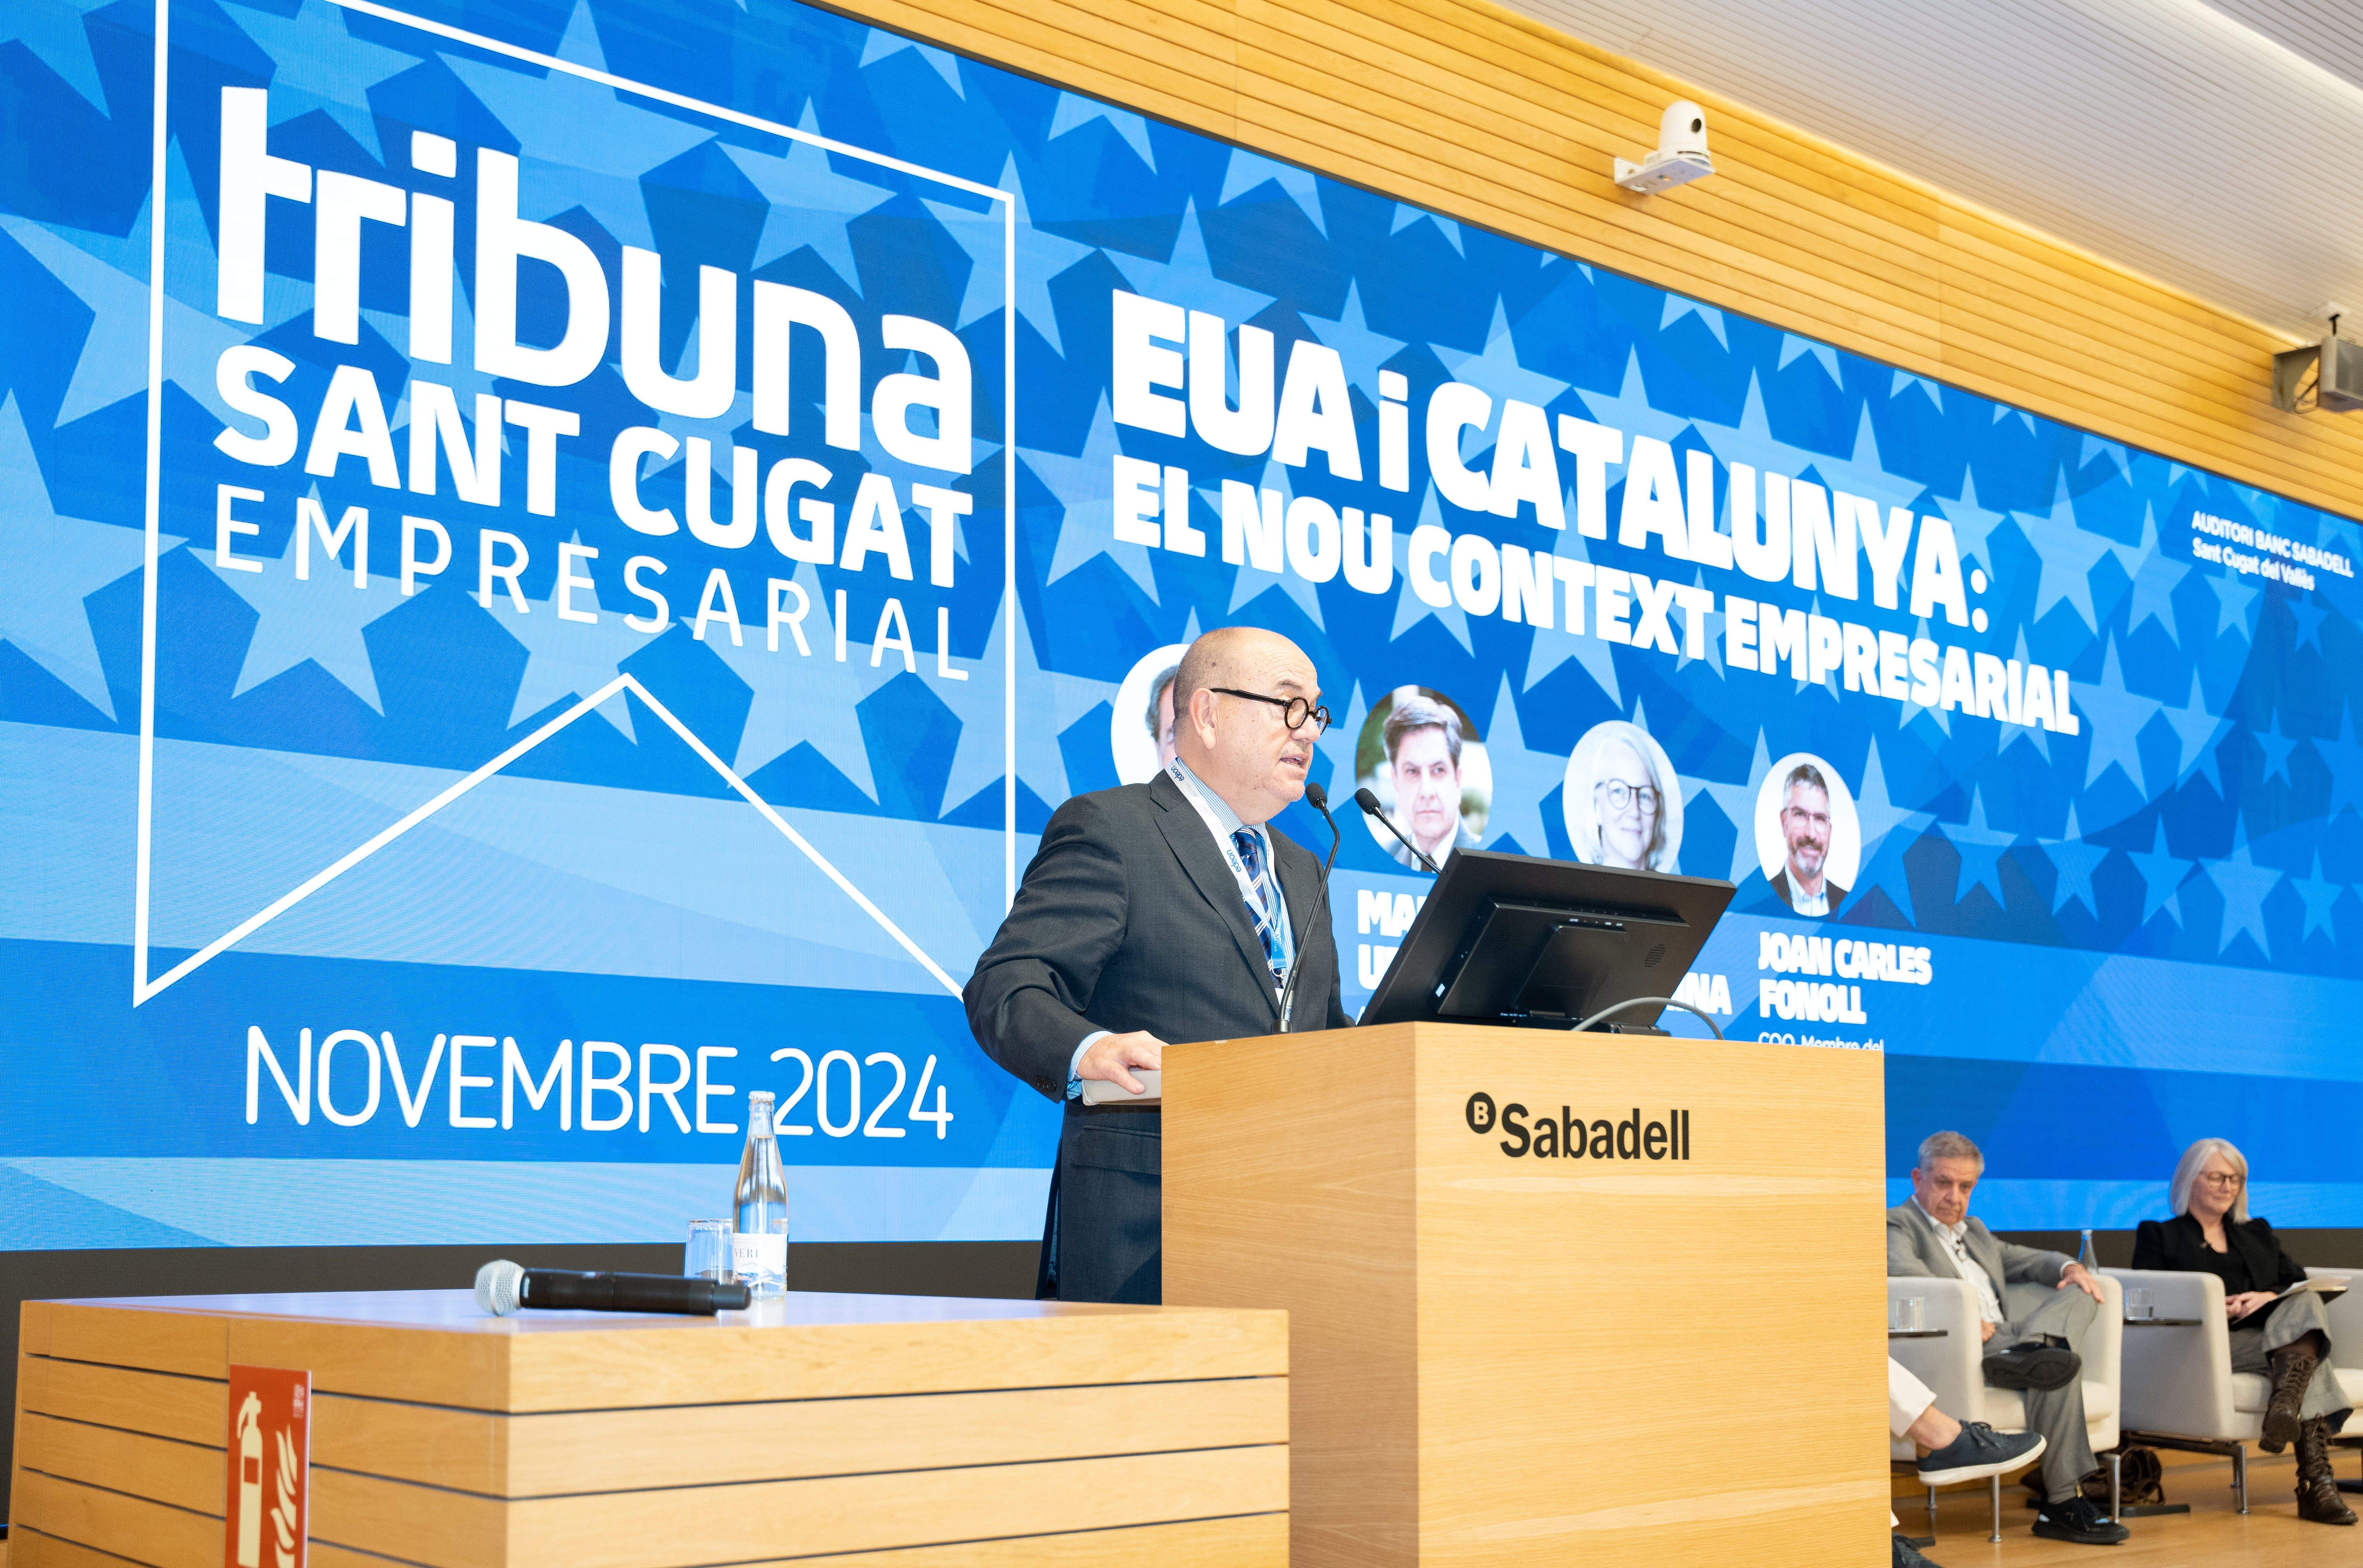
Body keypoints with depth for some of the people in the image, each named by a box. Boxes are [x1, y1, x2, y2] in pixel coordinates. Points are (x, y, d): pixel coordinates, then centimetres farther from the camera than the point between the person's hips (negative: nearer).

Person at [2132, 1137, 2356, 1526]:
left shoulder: (2259, 1234, 32)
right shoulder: (2158, 1236, 18)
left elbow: (2301, 1285, 16)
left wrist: (2271, 1298, -8)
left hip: (2272, 1329, 4)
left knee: (2306, 1304, -32)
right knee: (2309, 1358, -31)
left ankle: (2286, 1404, -51)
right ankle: (2317, 1483, -43)